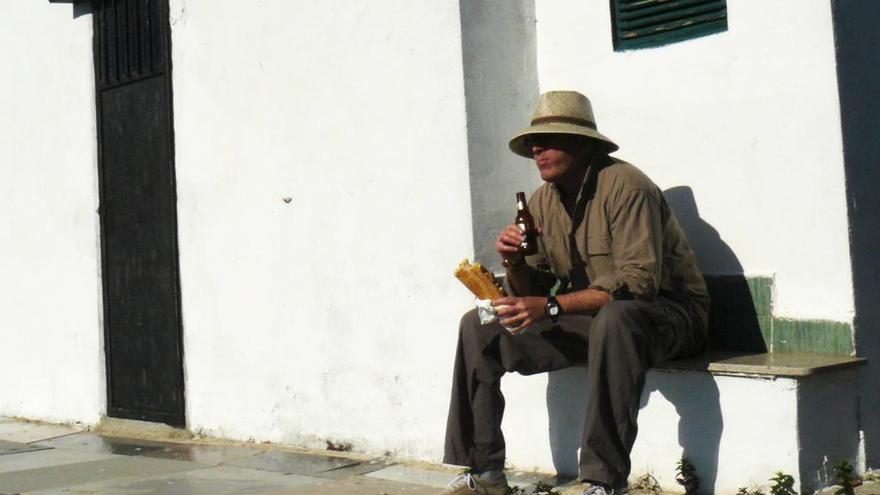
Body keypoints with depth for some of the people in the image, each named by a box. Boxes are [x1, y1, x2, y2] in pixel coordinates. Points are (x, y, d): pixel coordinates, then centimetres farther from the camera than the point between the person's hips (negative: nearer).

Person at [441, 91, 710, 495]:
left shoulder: (624, 186, -17)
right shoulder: (543, 201, 5)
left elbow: (638, 281, -27)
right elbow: (533, 293, 8)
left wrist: (551, 307, -32)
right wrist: (515, 263, -15)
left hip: (663, 313, -7)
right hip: (587, 318, 7)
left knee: (614, 318, -42)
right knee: (478, 325, -5)